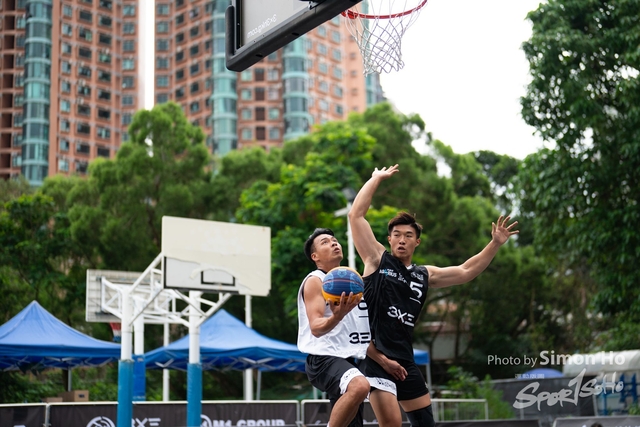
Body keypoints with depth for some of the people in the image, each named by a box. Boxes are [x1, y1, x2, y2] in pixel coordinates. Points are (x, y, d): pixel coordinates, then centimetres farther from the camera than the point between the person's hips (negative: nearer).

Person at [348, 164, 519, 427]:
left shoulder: (425, 275, 14)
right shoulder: (377, 259, 1)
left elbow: (466, 272, 18)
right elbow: (356, 215, -5)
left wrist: (495, 244, 10)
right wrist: (377, 178, 0)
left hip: (404, 359, 6)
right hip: (375, 355, -6)